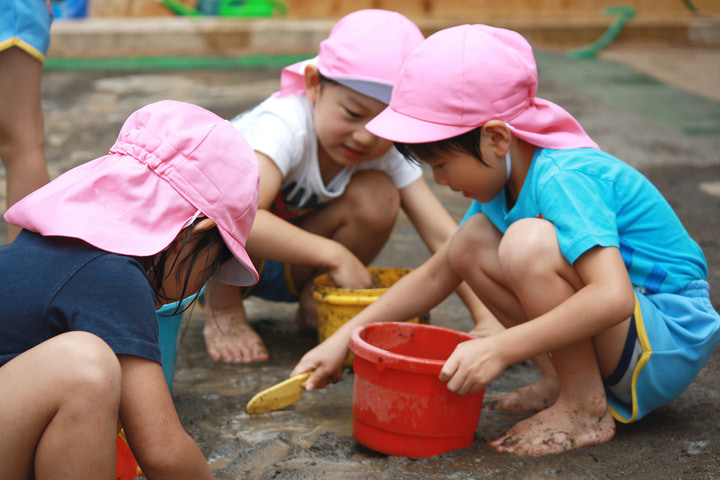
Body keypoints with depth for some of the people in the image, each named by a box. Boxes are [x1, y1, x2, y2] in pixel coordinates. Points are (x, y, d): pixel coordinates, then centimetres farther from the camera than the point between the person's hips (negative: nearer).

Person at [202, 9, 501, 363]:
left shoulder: (387, 149, -16)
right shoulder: (284, 126, -34)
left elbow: (441, 233, -20)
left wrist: (486, 316, -32)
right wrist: (333, 254, -43)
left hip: (291, 265, 5)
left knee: (376, 198, -21)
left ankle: (312, 299, 3)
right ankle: (223, 307, -10)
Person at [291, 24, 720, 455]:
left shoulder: (563, 180, -26)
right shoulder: (507, 178, 2)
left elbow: (613, 297, -39)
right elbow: (437, 274, 11)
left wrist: (499, 349, -40)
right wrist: (344, 338, 7)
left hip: (675, 335, -9)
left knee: (529, 241, -30)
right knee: (471, 244, 1)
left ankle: (585, 411, -15)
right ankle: (568, 383, 3)